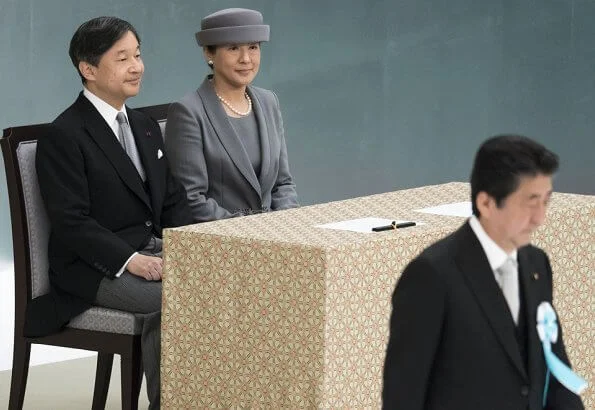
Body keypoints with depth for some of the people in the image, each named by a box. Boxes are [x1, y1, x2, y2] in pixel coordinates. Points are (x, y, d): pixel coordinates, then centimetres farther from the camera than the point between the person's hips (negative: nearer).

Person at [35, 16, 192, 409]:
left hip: (155, 251, 7)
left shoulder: (146, 127, 17)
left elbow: (173, 200, 16)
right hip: (96, 268, -7)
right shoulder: (64, 136, -9)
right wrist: (129, 259, -26)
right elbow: (71, 222, -16)